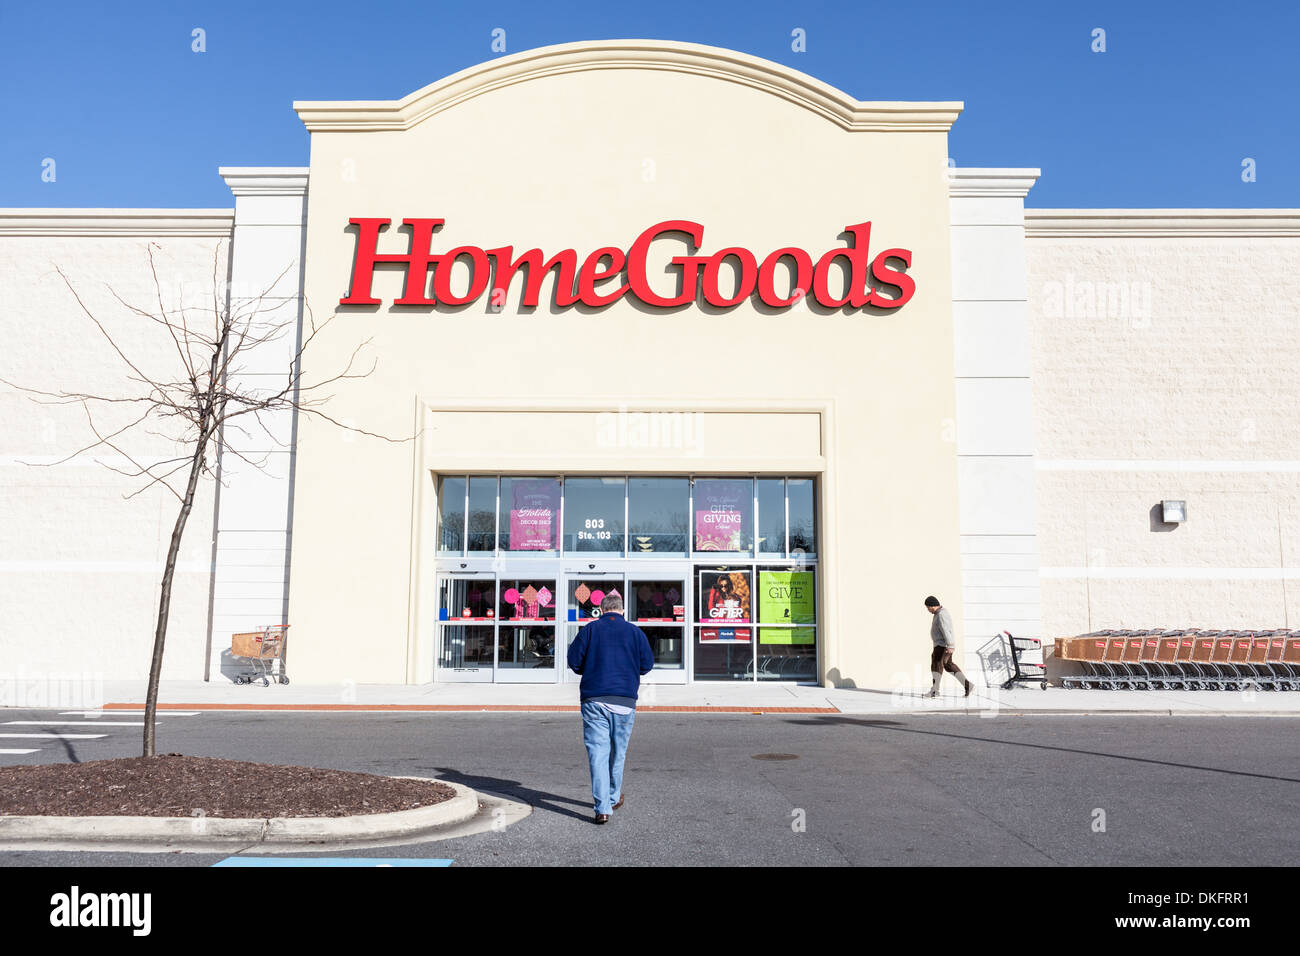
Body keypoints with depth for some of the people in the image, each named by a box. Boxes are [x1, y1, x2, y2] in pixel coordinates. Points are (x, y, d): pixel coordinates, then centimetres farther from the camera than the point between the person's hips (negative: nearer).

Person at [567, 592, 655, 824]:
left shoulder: (590, 629, 3)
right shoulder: (635, 631, 6)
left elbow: (574, 662, 1)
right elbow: (647, 664, 6)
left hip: (594, 699, -1)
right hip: (625, 700, 1)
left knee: (598, 752, -2)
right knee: (618, 752, 17)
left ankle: (603, 808, -9)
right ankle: (613, 798, 31)